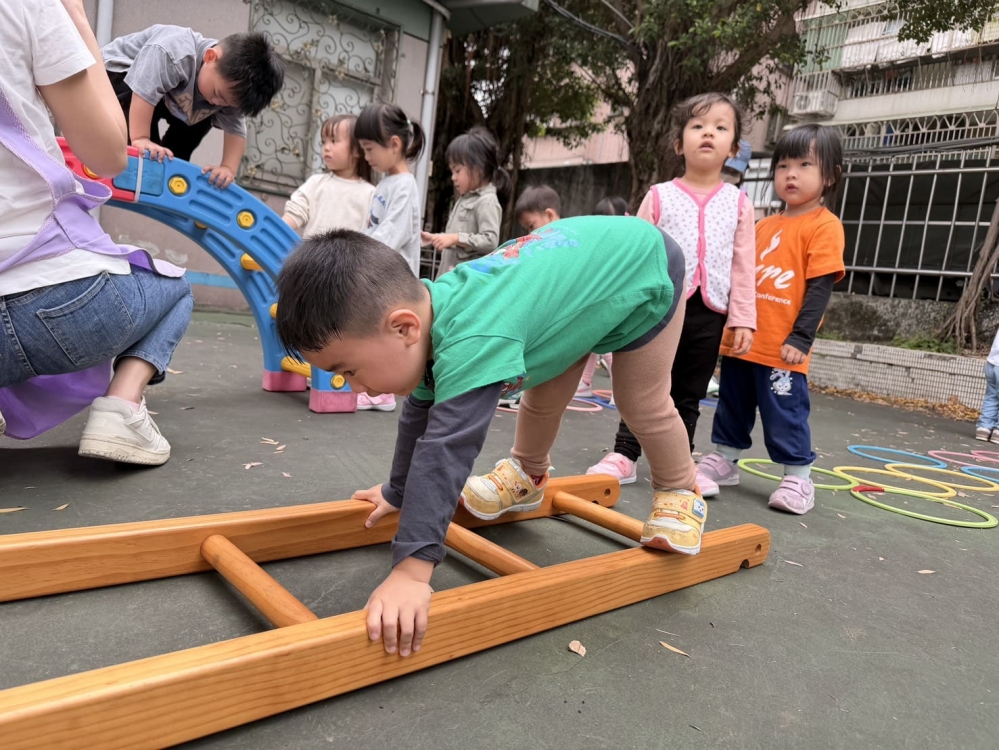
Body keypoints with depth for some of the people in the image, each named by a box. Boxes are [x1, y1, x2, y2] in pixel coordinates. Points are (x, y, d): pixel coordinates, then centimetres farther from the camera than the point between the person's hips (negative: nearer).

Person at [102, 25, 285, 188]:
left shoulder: (231, 84, -21)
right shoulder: (175, 55, -46)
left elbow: (235, 129, -19)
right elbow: (144, 93, -49)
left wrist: (228, 167, -31)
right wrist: (140, 139, -52)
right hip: (120, 71, -7)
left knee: (201, 121, 1)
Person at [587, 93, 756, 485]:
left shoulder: (738, 203, 7)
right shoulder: (659, 195, 3)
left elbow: (743, 266, 5)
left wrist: (743, 319, 0)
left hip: (709, 313, 2)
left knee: (689, 395, 11)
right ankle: (624, 456, 13)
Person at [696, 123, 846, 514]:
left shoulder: (824, 226, -6)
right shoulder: (764, 226, 14)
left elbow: (820, 287, -12)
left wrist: (800, 338, -17)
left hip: (781, 348, -7)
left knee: (785, 415, 1)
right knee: (732, 406, 17)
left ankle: (798, 479, 16)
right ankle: (722, 461, 32)